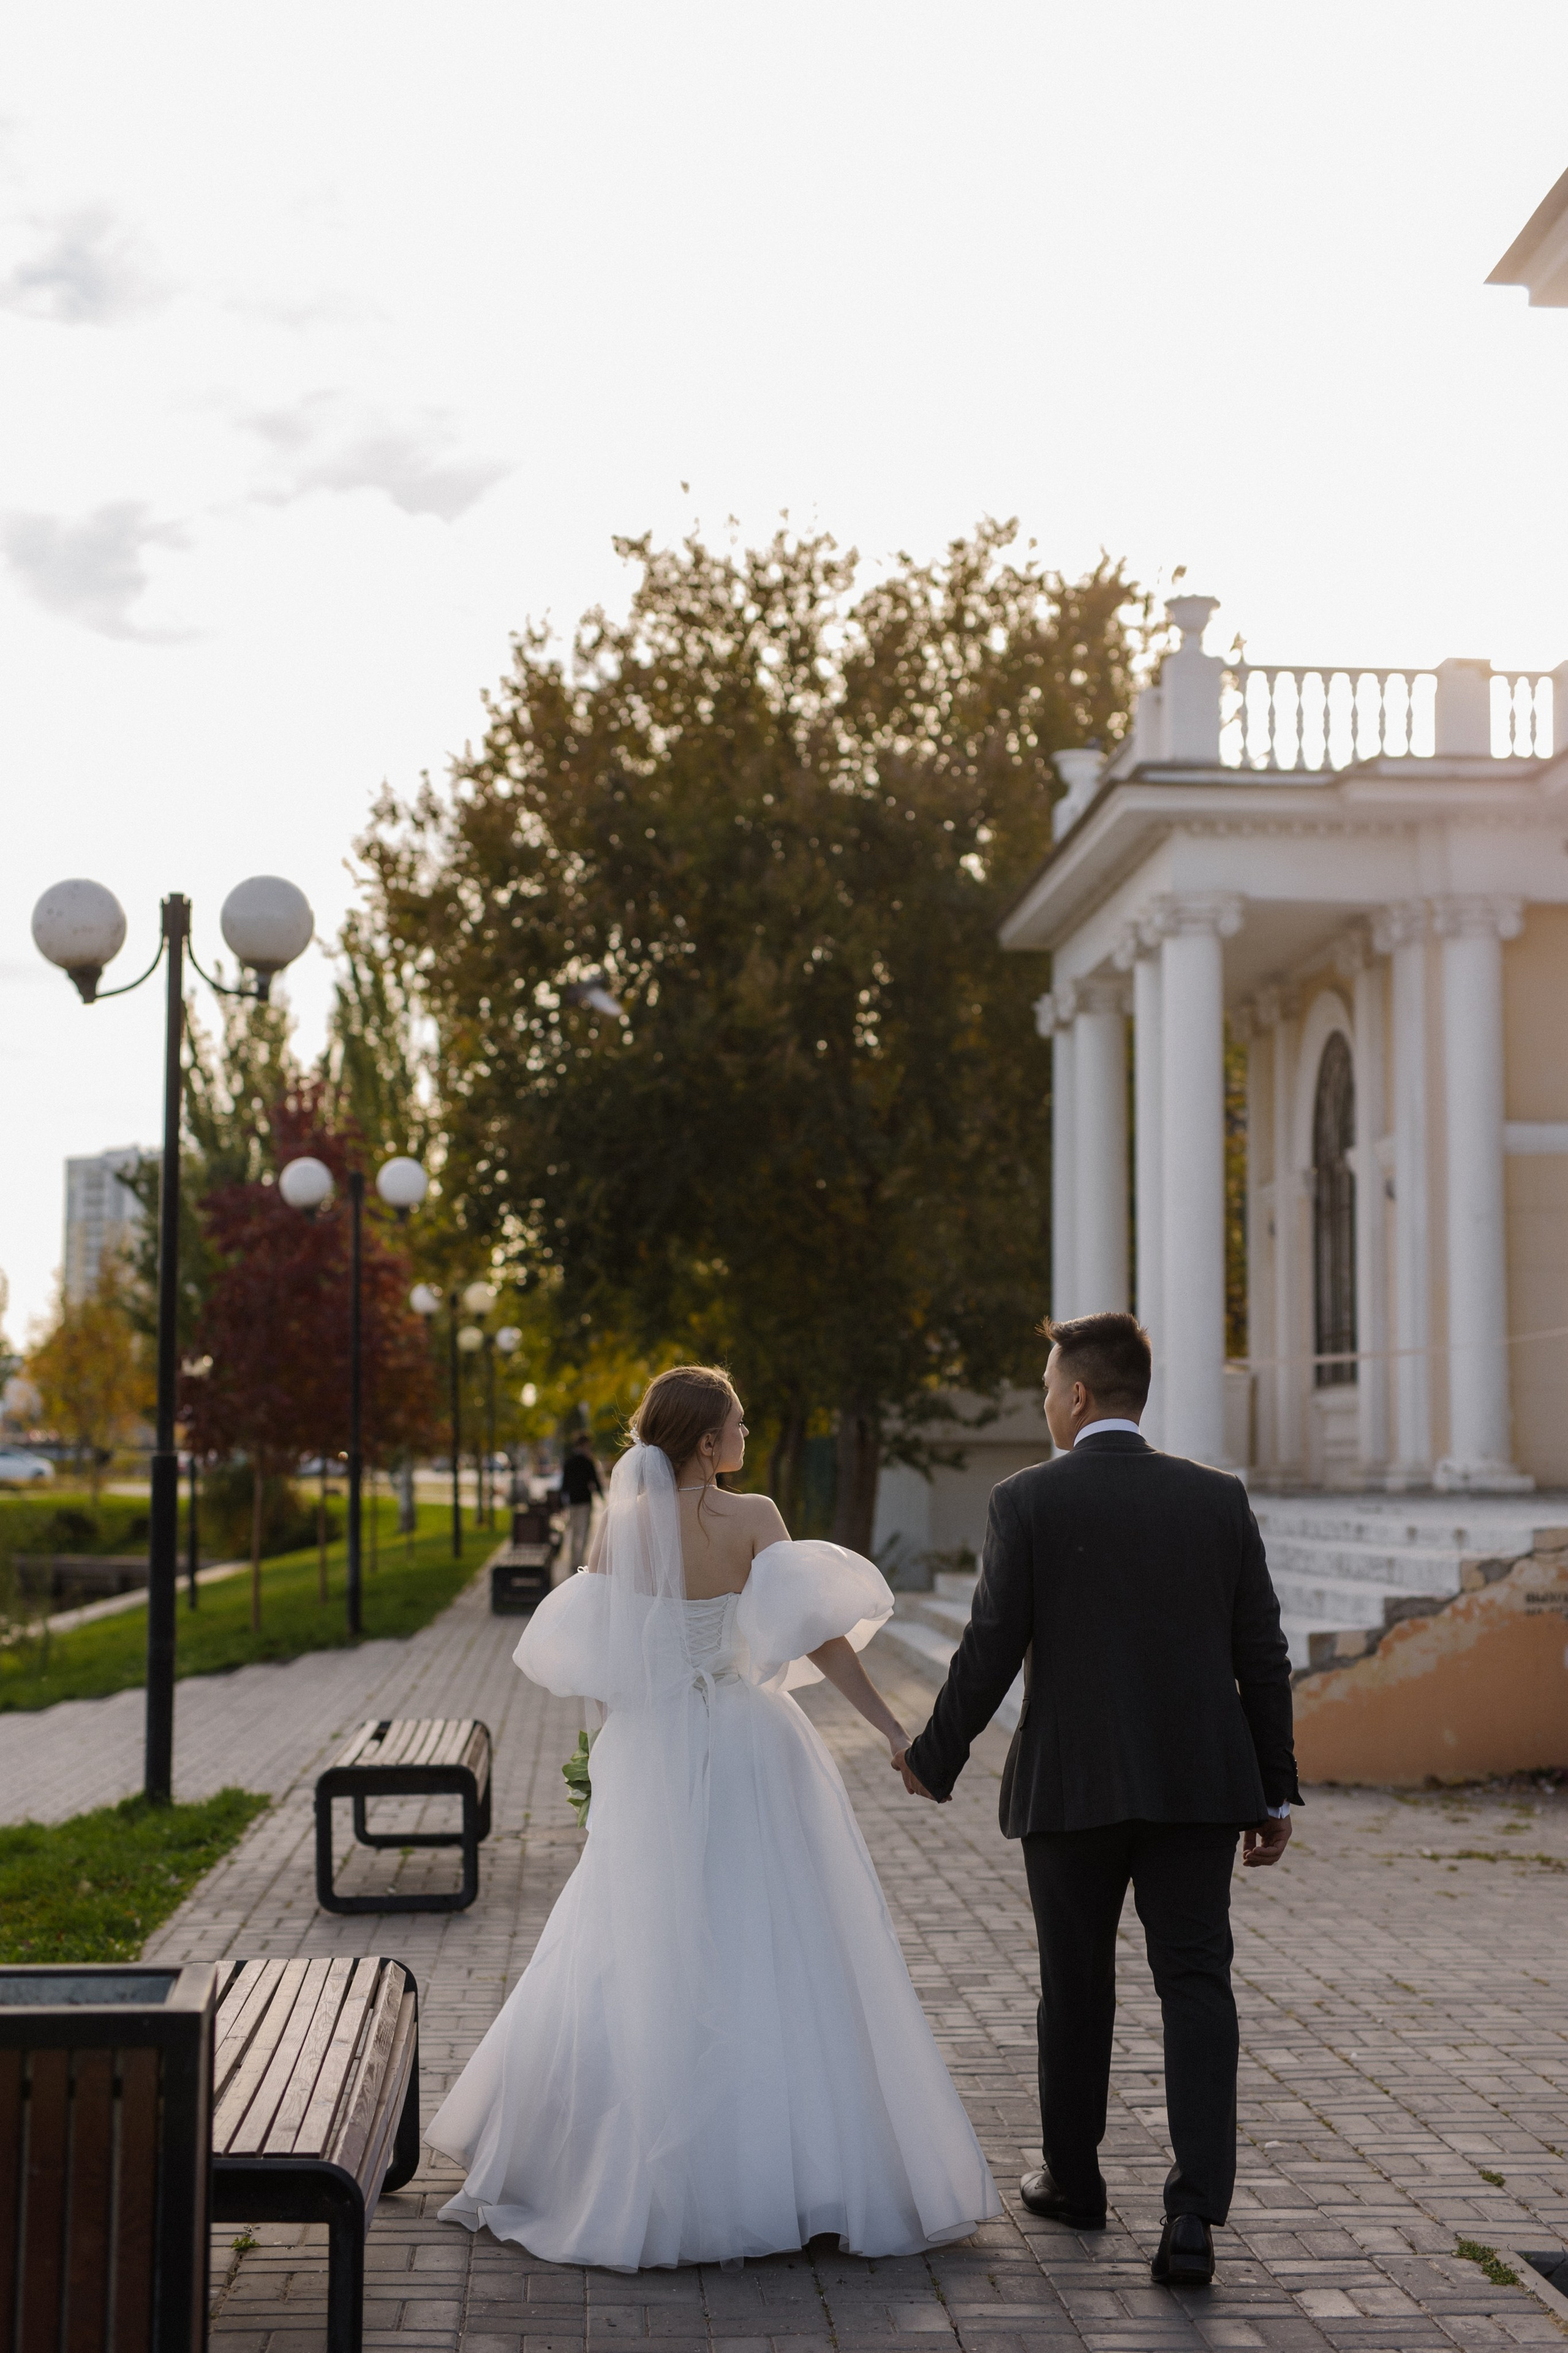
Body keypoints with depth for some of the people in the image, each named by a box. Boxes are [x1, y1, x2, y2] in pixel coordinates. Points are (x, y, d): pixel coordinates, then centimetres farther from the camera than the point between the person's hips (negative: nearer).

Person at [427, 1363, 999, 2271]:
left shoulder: (618, 1528, -1)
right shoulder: (752, 1517, -11)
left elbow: (591, 1660, 3)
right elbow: (817, 1634, -18)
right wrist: (892, 1727, -14)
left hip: (651, 1762, 3)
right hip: (750, 1755, -3)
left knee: (643, 1964, 13)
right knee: (774, 1963, 5)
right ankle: (803, 2167, 9)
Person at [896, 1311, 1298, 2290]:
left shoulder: (1029, 1501, -7)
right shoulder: (1219, 1497, 2)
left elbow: (990, 1653, -7)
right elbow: (1262, 1656, 3)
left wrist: (936, 1760, 8)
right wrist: (1275, 1793, 10)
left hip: (1070, 1786, -1)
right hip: (1197, 1782, 2)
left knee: (1077, 1986, 15)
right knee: (1197, 1986, 3)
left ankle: (1074, 2178, 30)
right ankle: (1196, 2210, -9)